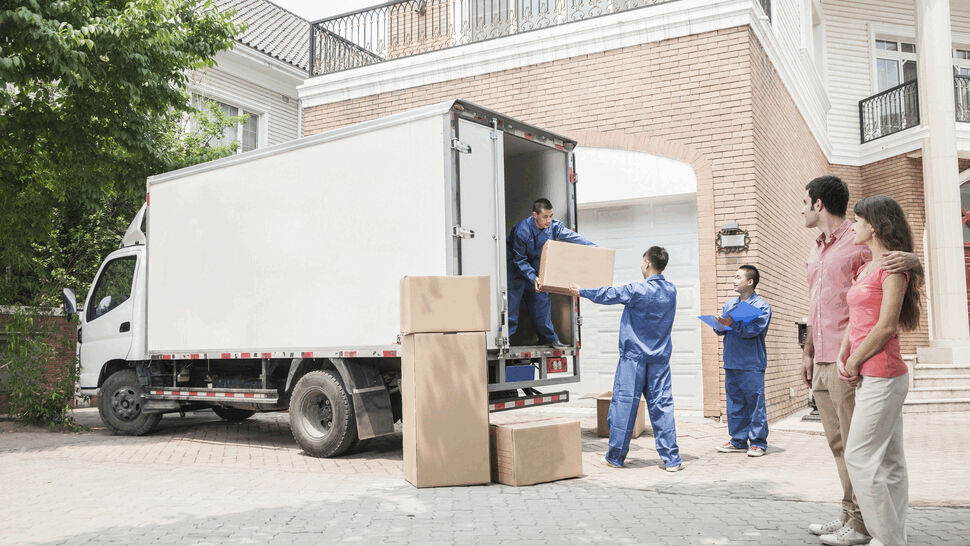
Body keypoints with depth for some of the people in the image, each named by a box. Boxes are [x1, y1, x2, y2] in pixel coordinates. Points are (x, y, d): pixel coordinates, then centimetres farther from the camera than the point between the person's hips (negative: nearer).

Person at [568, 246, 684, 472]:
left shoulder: (637, 290, -12)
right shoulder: (671, 291, 5)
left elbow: (607, 295, 0)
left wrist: (580, 291, 17)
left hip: (634, 356, -5)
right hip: (660, 358, 5)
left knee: (624, 403, 3)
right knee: (662, 405, 5)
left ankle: (616, 456, 11)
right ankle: (671, 459, 4)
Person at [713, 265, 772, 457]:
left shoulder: (761, 306, -1)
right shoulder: (729, 304, 17)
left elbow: (754, 329, -15)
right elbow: (720, 329, 11)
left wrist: (733, 324, -27)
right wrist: (720, 324, -11)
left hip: (752, 364, -6)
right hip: (731, 362, 6)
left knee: (755, 404, -2)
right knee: (734, 404, 9)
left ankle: (758, 443, 6)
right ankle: (738, 441, 18)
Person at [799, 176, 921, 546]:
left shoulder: (859, 242, -7)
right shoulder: (816, 251, 19)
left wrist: (911, 260, -28)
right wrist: (808, 352, 20)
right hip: (822, 363, 8)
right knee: (838, 444, 13)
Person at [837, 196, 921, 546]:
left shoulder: (892, 265, -11)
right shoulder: (866, 268, 17)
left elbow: (886, 326, -16)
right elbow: (855, 319, 17)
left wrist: (855, 363, -8)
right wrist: (842, 357, 3)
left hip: (881, 376, -9)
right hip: (870, 376, 9)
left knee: (859, 459, -8)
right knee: (890, 462, 12)